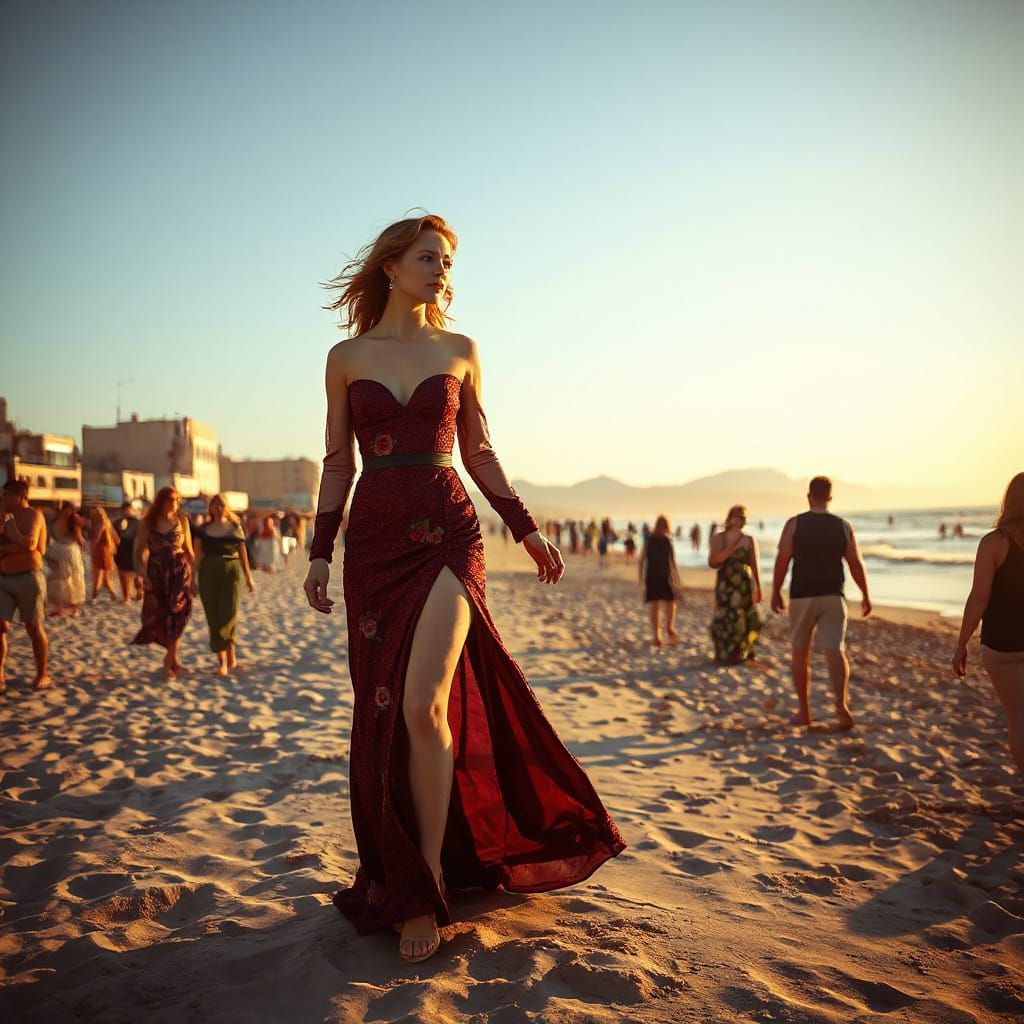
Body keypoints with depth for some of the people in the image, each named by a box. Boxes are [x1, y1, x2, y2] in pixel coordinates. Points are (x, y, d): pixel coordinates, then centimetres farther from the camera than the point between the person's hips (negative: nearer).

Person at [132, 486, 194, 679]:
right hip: (156, 574, 1)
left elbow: (189, 550, 6)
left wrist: (195, 574, 3)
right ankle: (173, 656, 20)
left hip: (179, 572, -1)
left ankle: (169, 658, 11)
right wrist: (143, 575, -10)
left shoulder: (182, 520, 2)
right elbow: (140, 552, 2)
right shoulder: (147, 523, 2)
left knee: (176, 615, -4)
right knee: (158, 616, 2)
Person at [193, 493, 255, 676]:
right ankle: (223, 659, 9)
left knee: (228, 614, -8)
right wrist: (193, 579, 2)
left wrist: (248, 577, 7)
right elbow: (197, 555, 6)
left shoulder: (235, 527, 6)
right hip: (208, 574, 2)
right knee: (213, 617, 2)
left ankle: (225, 659, 5)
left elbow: (242, 553, 8)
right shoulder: (203, 530, 7)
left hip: (230, 572, -1)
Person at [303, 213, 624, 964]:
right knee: (383, 712, 6)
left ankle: (429, 882, 0)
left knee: (424, 704, -15)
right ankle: (396, 868, 24)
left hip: (447, 535, -1)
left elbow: (478, 452, 12)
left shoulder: (460, 351, 9)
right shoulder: (347, 358, 9)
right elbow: (338, 463, 10)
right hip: (374, 542, 2)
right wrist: (321, 552, 3)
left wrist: (526, 528, 8)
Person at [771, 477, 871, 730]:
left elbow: (782, 561, -7)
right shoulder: (843, 526, 3)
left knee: (800, 653, 10)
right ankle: (841, 703, -22)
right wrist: (865, 595, 12)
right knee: (835, 651, -1)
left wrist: (776, 592, 2)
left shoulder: (794, 524, -5)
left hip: (802, 596, -1)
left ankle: (804, 711, 15)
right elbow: (856, 563, 3)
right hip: (833, 596, 1)